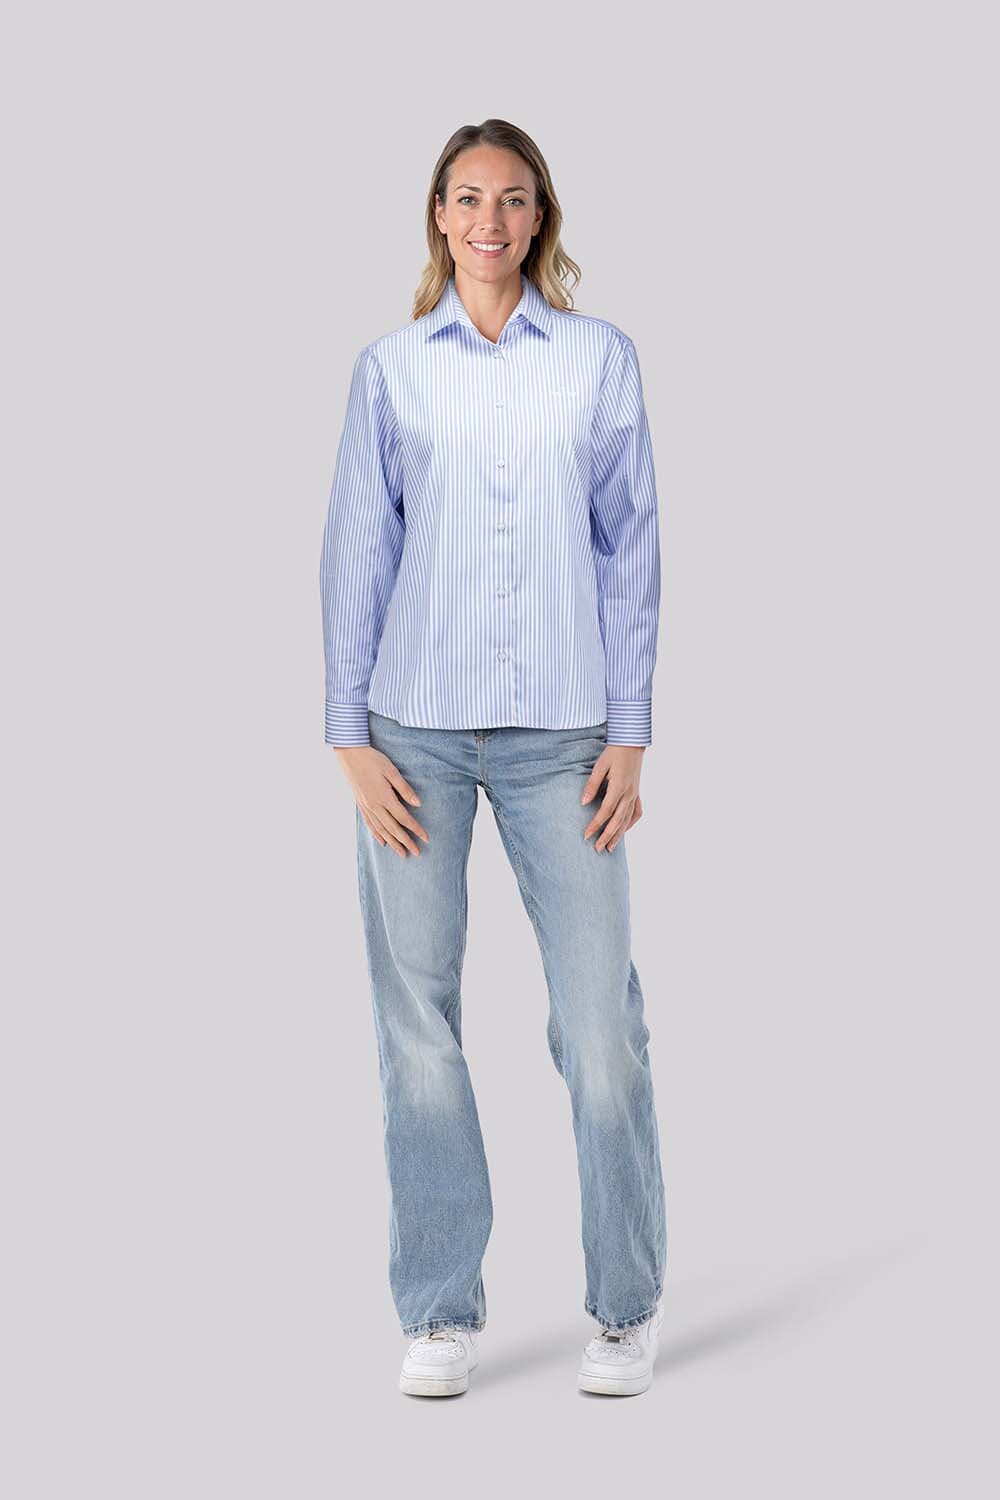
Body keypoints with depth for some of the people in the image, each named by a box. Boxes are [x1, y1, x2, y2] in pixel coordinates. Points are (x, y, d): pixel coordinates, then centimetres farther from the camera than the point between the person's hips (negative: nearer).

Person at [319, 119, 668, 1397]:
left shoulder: (600, 358, 7)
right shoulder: (390, 368, 8)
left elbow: (630, 546, 6)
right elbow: (356, 552, 7)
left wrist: (630, 733, 0)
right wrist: (351, 737, 0)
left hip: (560, 730, -1)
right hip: (418, 727, 1)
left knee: (600, 1015, -3)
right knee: (417, 1015, 2)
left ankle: (628, 1305, 13)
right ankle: (441, 1313, 13)